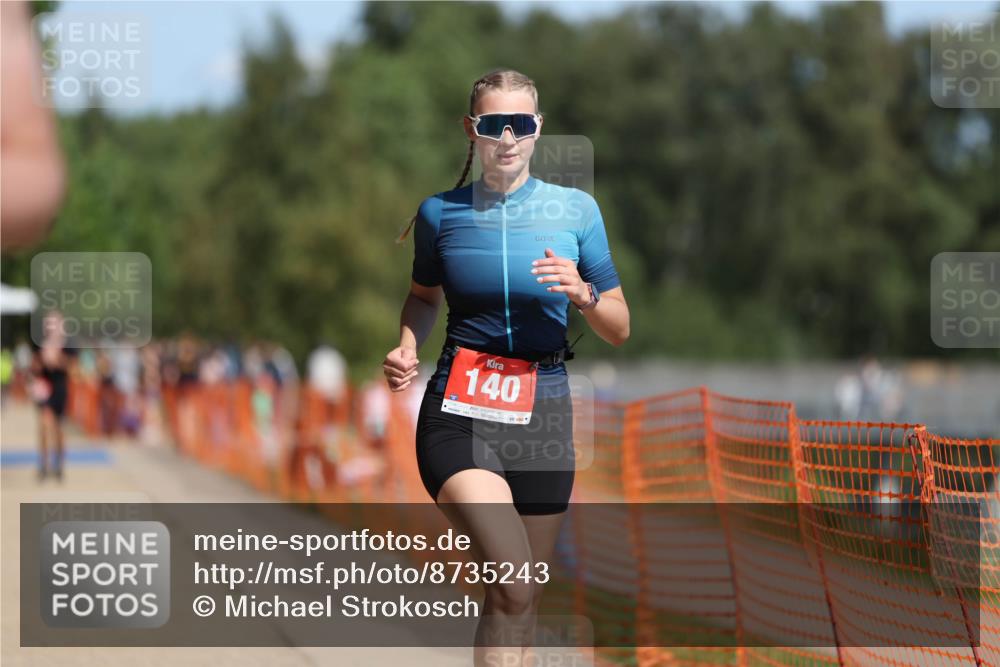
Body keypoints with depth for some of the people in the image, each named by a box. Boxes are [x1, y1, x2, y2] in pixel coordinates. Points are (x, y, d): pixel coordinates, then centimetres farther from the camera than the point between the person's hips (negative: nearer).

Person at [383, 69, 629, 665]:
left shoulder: (576, 209, 3)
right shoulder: (441, 212, 2)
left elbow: (620, 330, 7)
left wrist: (583, 295, -14)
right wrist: (407, 349, 1)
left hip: (543, 411, 2)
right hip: (459, 413, -2)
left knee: (524, 603, 9)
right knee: (512, 590, -22)